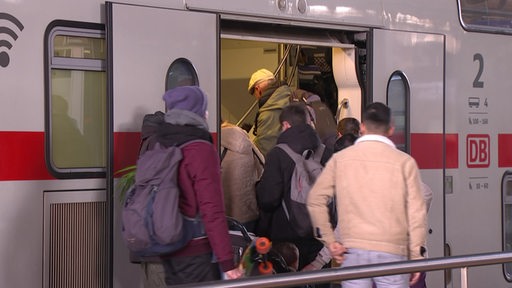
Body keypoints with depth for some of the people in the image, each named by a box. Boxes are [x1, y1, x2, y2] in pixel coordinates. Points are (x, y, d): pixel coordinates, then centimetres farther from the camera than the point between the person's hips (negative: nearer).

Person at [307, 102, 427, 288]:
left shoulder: (340, 158, 5)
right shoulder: (404, 162, 0)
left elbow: (316, 200, 2)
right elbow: (417, 212, -2)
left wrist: (329, 241, 7)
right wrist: (416, 257, 4)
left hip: (353, 252, 2)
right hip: (392, 252, -1)